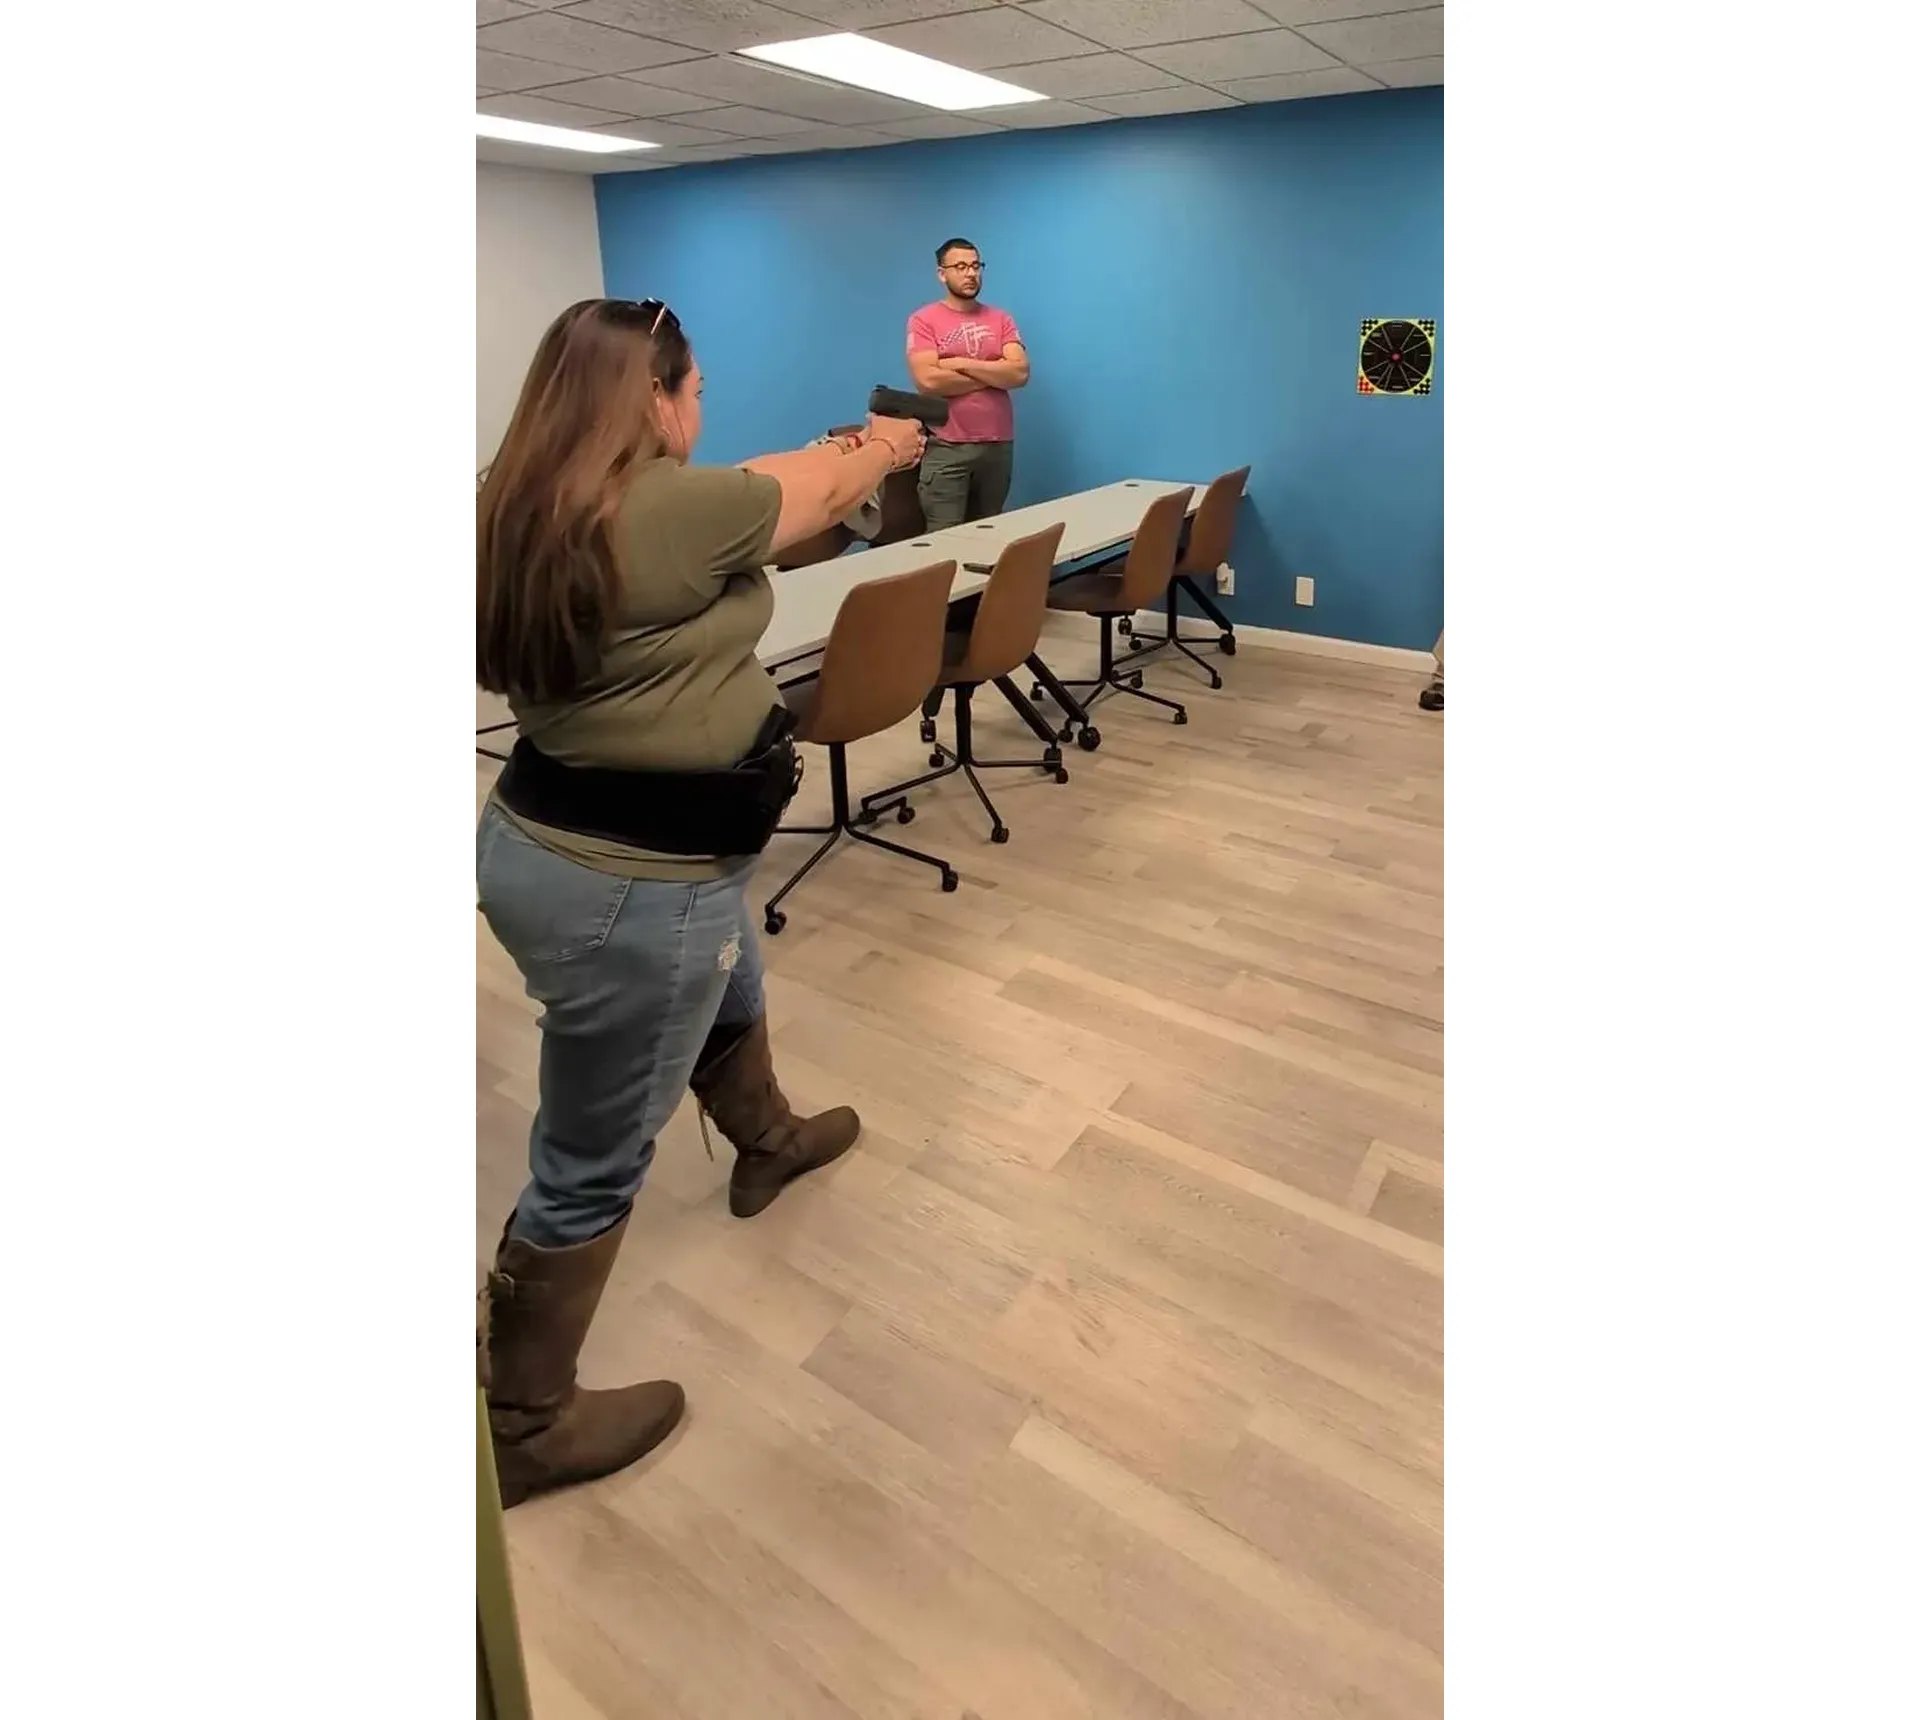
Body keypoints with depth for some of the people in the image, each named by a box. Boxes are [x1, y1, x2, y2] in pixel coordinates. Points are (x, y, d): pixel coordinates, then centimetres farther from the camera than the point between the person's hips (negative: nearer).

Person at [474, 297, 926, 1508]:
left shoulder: (522, 509, 2)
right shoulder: (672, 509, -22)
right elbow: (817, 492, -3)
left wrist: (843, 456, 25)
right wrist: (886, 447, 18)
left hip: (544, 840, 10)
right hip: (628, 886, -10)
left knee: (732, 992, 34)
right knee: (592, 1167, 8)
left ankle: (767, 1145, 64)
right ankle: (525, 1426, 31)